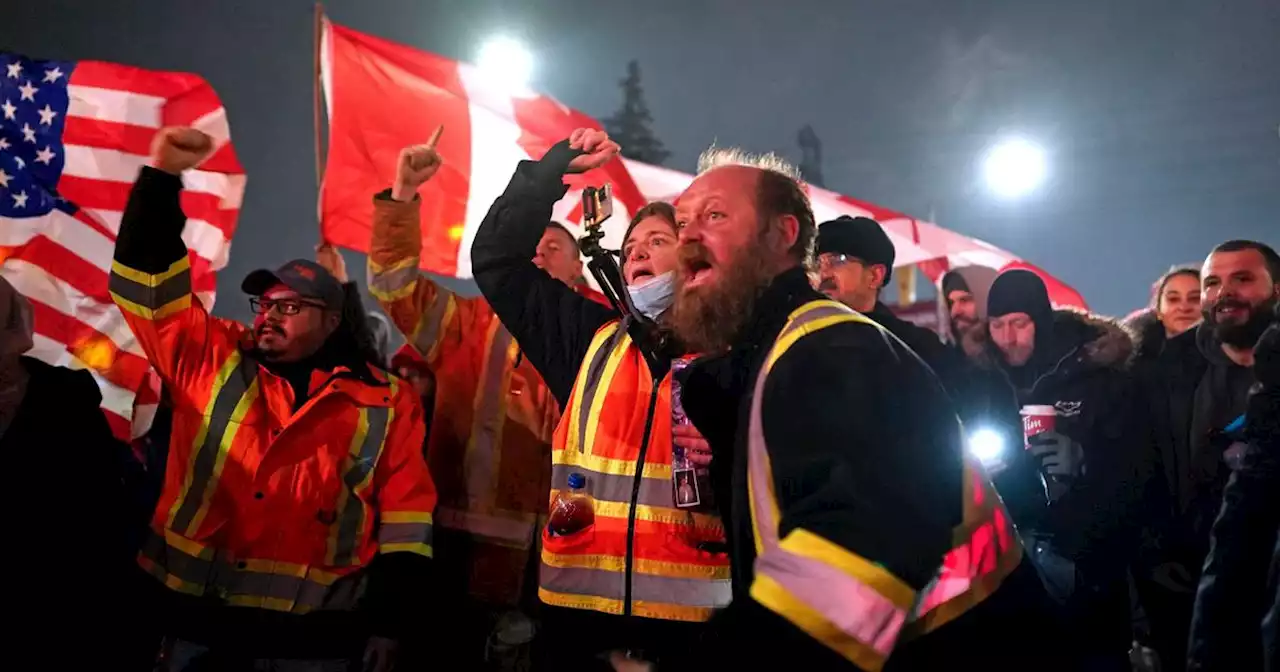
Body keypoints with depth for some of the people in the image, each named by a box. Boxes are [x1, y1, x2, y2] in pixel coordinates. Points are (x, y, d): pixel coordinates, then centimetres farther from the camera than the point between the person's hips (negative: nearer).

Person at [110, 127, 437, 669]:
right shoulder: (210, 360, 9)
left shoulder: (385, 403, 4)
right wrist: (162, 177, -5)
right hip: (196, 616, 2)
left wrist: (392, 620, -3)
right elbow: (150, 283, 3)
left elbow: (405, 516, 2)